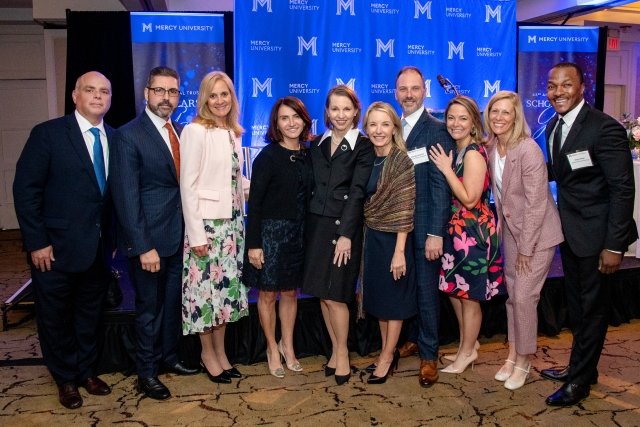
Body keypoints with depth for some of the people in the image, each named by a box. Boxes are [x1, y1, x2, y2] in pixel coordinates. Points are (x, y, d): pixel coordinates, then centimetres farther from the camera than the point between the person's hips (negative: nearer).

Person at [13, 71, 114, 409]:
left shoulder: (114, 138, 4)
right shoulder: (48, 134, -9)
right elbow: (25, 190, -10)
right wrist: (37, 242, -13)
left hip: (99, 249, 4)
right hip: (56, 250, -4)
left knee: (90, 315, 17)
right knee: (56, 317, 12)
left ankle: (86, 371, 37)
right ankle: (66, 379, 33)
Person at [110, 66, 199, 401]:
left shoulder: (182, 132, 7)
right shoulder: (128, 135, -12)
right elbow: (126, 197, -16)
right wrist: (143, 247, -19)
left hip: (179, 235, 6)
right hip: (149, 238, -6)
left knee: (173, 301, 18)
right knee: (149, 306, 9)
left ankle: (168, 356, 38)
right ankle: (146, 373, 27)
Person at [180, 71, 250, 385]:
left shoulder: (233, 133, 10)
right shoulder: (195, 131, -10)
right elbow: (188, 184, -13)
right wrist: (196, 233, -16)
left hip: (232, 221, 6)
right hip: (206, 221, -6)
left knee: (227, 286, 12)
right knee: (206, 288, 3)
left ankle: (220, 351, 26)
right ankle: (207, 353, 21)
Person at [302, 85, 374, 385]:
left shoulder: (363, 146, -4)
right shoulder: (317, 145, 12)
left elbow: (356, 192, -11)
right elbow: (312, 187, 11)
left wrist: (345, 234, -17)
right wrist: (308, 227, 5)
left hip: (344, 226, -5)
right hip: (316, 225, 5)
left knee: (335, 295, -4)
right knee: (322, 293, 9)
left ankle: (342, 354, 15)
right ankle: (335, 349, 25)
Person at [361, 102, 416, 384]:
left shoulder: (402, 161, -15)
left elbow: (405, 209, -18)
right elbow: (362, 201, 10)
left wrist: (399, 251, -20)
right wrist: (363, 238, 5)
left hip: (393, 239, -6)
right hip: (371, 237, 7)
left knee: (394, 298, 8)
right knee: (378, 295, 16)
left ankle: (387, 357, 23)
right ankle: (387, 351, 32)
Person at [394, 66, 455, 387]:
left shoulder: (437, 130, -9)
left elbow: (441, 185, -14)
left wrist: (436, 232, -18)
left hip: (424, 227, -5)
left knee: (426, 290, 5)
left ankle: (428, 354, 19)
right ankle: (412, 339, 34)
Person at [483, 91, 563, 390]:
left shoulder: (528, 150, -22)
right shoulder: (492, 147, -2)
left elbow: (536, 203, -21)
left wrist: (526, 249, -17)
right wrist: (500, 226, 4)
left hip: (538, 232, -6)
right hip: (511, 229, 7)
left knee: (524, 296, -3)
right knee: (512, 294, 12)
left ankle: (524, 360, 17)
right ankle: (513, 354, 27)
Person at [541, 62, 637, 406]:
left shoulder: (604, 128, -19)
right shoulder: (554, 126, 6)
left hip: (595, 233, -7)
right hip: (569, 230, 8)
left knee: (592, 306, 7)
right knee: (576, 303, 19)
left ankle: (579, 381, 22)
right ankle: (582, 367, 36)